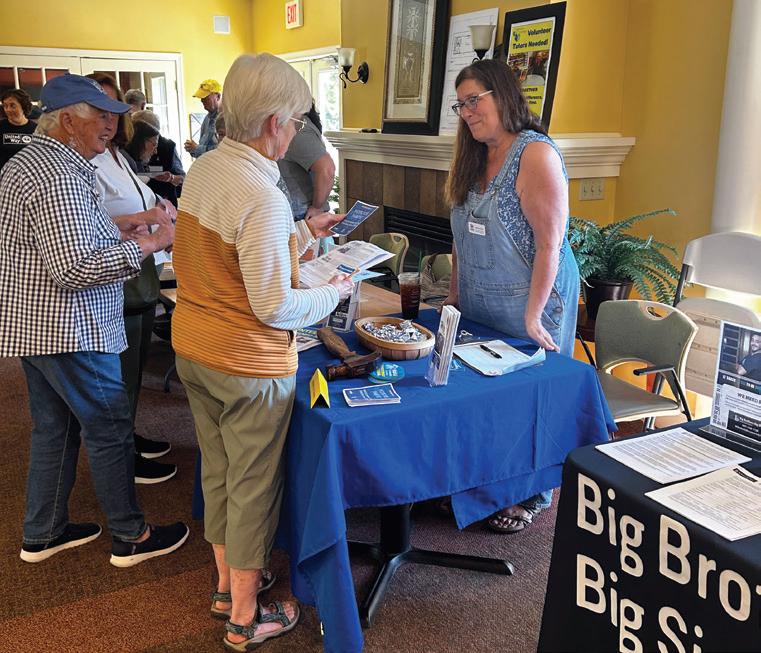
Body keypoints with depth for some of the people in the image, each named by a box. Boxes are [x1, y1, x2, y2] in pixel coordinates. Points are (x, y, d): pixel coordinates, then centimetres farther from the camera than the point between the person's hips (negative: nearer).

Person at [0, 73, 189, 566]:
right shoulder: (59, 176, -22)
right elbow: (74, 268, -28)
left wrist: (124, 225, 10)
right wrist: (151, 244, -23)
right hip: (67, 331, -11)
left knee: (54, 428, 19)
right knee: (110, 430, 2)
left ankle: (42, 534, 31)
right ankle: (131, 538, 16)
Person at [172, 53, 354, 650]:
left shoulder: (203, 169, 1)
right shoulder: (262, 196, -26)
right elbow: (273, 306, -24)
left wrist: (300, 232, 15)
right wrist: (332, 293, -8)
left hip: (193, 350, 8)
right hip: (248, 365, -8)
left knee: (218, 471, 22)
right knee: (253, 487, 9)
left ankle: (228, 582, 42)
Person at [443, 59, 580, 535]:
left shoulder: (536, 153, -15)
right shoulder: (475, 159, 10)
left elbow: (550, 242, -20)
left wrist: (533, 315, -21)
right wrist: (455, 296, 12)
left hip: (528, 307, -7)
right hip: (479, 308, 7)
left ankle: (531, 496, 24)